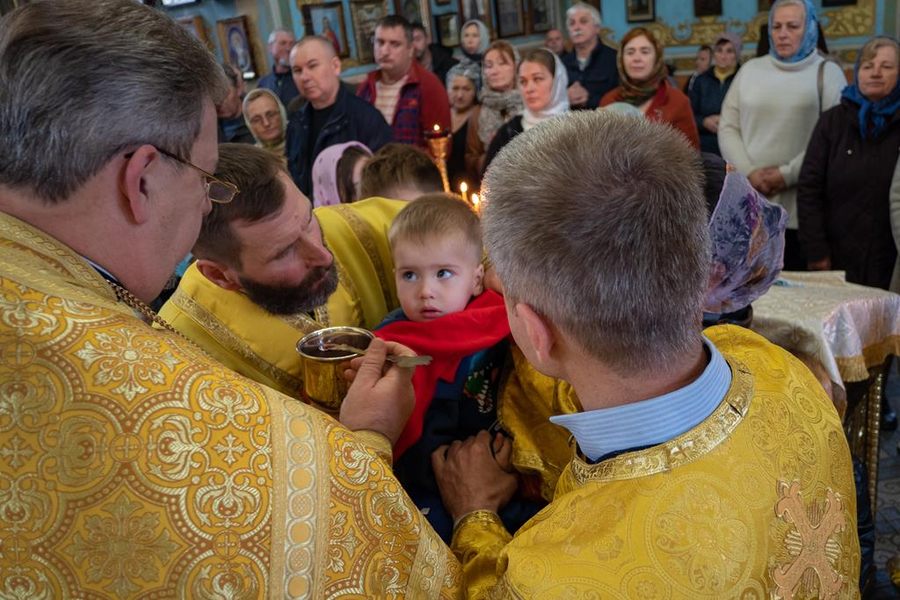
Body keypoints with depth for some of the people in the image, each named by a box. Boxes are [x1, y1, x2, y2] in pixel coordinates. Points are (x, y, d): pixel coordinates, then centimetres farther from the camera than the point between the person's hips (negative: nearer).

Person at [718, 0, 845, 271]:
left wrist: (788, 175, -12)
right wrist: (749, 173, -7)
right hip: (748, 204, 3)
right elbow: (727, 128, 8)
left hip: (801, 208, -2)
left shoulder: (827, 73, 4)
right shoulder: (750, 69, 13)